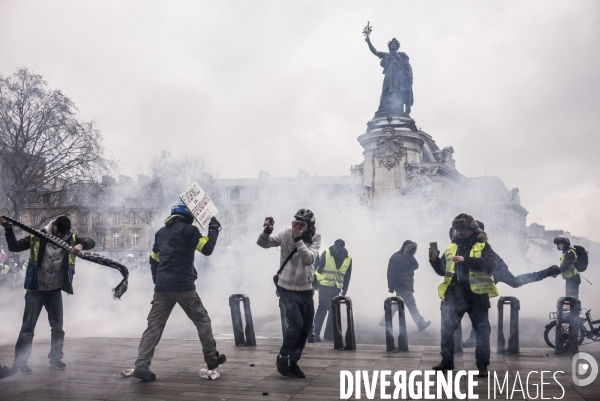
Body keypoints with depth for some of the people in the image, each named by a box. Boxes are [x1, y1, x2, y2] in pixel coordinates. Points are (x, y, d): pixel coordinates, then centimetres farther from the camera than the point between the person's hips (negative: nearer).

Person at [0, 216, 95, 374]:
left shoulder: (71, 239, -4)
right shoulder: (37, 237, -8)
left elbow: (91, 242, -13)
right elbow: (14, 247, -7)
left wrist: (81, 245, -35)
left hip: (55, 291, 3)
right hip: (36, 290, -3)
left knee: (57, 326, 11)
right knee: (28, 327, 2)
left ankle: (55, 358, 25)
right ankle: (19, 362, 10)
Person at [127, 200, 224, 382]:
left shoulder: (161, 232, 17)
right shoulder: (188, 230, -4)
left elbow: (153, 260, 21)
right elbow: (207, 249, -10)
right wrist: (214, 229, 3)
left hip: (162, 288, 6)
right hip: (183, 286, -5)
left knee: (154, 325, 4)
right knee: (202, 320, 10)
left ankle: (141, 367, -3)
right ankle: (212, 359, 17)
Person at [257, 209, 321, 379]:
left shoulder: (315, 238, -8)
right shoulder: (286, 234, -12)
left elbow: (308, 259, -23)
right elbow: (262, 243, -18)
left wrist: (298, 239, -33)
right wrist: (267, 231, -38)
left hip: (306, 289, 4)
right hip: (287, 287, -4)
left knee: (306, 327, 9)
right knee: (296, 323, -15)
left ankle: (293, 362, 27)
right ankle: (282, 357, 8)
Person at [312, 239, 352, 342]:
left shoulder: (348, 258, 1)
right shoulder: (326, 253, -8)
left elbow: (347, 276, 8)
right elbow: (318, 268, -4)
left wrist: (344, 290, 8)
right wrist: (316, 283, -6)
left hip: (336, 289, 4)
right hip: (324, 286, -4)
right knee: (322, 309, -6)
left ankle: (329, 334, 17)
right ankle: (315, 333, 0)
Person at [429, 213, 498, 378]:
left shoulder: (482, 245, -2)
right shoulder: (451, 246, 11)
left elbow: (490, 265, -19)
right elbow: (443, 270, 16)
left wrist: (466, 260, -27)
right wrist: (435, 260, -4)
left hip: (476, 296, -4)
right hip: (453, 295, 4)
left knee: (482, 331, 5)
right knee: (446, 329, 6)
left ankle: (482, 364, 16)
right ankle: (447, 361, 20)